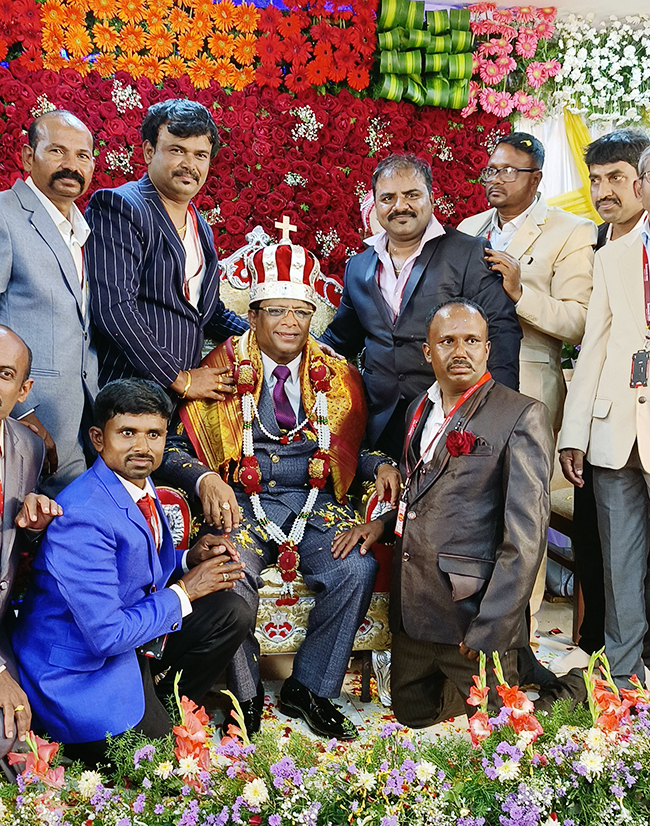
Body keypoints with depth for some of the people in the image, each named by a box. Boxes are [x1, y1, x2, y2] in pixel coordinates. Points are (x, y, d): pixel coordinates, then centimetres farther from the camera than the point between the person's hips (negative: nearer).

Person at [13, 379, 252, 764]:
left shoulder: (138, 482, 0)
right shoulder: (83, 517, -29)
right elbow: (106, 634, -29)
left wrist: (188, 558, -5)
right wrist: (184, 592, -17)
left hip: (127, 633, 9)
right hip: (80, 671, -9)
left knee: (232, 613, 4)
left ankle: (160, 709, 14)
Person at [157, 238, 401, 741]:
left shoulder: (337, 377, 13)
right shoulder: (222, 369, 5)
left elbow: (352, 451, 20)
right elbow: (174, 448, 3)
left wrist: (382, 465, -2)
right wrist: (206, 479, -17)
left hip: (317, 504, 2)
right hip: (242, 504, -2)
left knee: (358, 570, -26)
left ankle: (309, 689, -5)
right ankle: (245, 696, -5)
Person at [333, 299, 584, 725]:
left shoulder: (523, 415, -11)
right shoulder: (420, 410, 13)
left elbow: (525, 533, -16)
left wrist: (491, 629, -19)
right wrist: (383, 523, 4)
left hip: (472, 611, -7)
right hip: (413, 610, 7)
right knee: (413, 712, 19)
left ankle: (569, 689, 25)